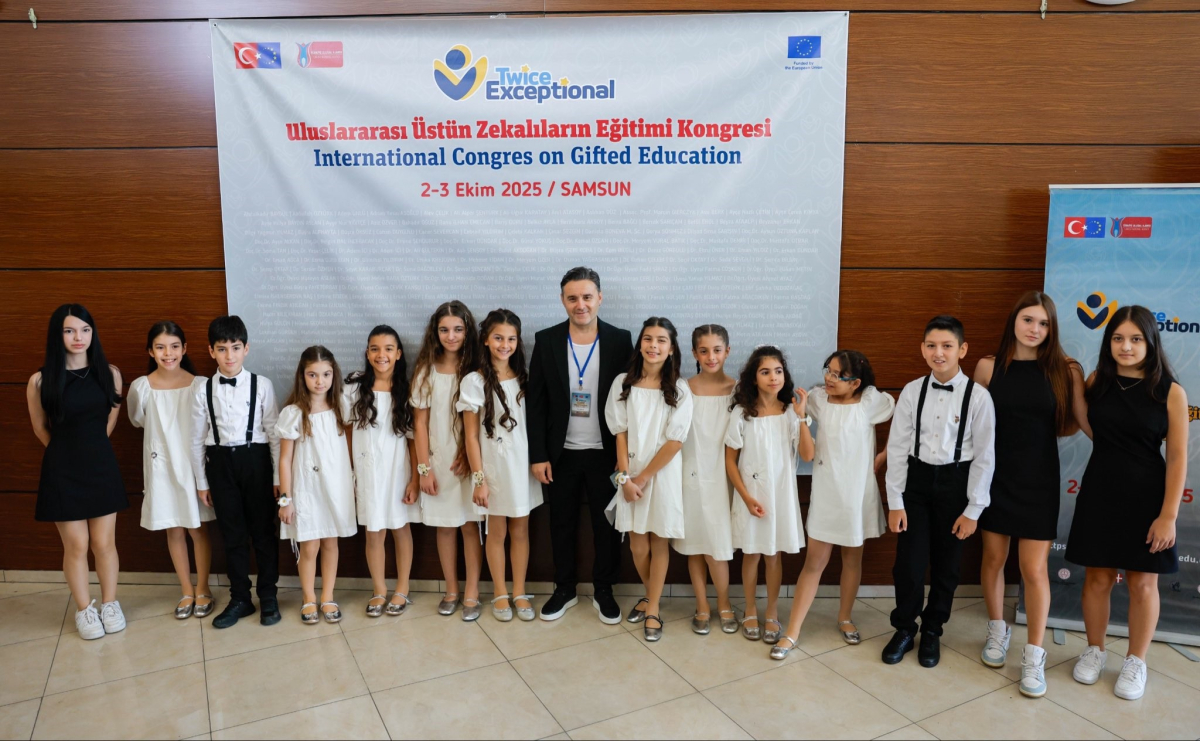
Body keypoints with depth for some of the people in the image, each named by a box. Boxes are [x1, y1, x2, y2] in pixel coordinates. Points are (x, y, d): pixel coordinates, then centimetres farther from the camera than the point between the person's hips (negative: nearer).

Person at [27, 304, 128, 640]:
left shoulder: (109, 373, -4)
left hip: (101, 466, 2)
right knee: (76, 545, 6)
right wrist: (69, 450, 13)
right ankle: (84, 610, 24)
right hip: (62, 470, -1)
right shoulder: (40, 380, -9)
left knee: (104, 542, 10)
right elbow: (40, 428, 6)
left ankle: (110, 604, 27)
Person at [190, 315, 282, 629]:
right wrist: (201, 481, 7)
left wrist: (278, 476, -4)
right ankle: (240, 599, 26)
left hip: (255, 459, -2)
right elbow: (197, 438, 6)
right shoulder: (202, 390, 0)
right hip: (220, 463, 2)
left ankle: (268, 596, 24)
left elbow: (274, 433, -4)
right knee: (232, 535, 12)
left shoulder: (261, 385, -7)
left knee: (263, 531, 8)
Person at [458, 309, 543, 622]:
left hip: (522, 464, 3)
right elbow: (471, 435, -7)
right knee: (497, 532, 9)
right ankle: (500, 593, 24)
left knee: (520, 530, 10)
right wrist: (479, 478, -11)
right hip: (493, 466, -3)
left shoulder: (524, 379, 5)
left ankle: (519, 592, 23)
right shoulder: (474, 381, -7)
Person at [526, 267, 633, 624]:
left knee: (607, 526, 10)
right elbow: (536, 402, -1)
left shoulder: (620, 340, -4)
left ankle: (603, 591, 28)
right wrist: (537, 455, -5)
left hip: (605, 453, -1)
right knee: (562, 525, 12)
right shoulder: (546, 340, -2)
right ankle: (564, 590, 30)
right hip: (561, 454, 1)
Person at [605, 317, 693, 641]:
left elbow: (675, 441, -10)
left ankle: (653, 609, 20)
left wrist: (643, 477, -11)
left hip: (664, 473, -1)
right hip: (631, 474, 2)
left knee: (659, 541, 7)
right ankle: (650, 596, 32)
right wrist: (625, 477, -8)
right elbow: (620, 433, -1)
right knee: (638, 544, 6)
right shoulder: (623, 383, 0)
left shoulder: (679, 389, -6)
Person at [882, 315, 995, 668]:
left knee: (946, 565, 12)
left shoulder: (978, 396, -10)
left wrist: (973, 509, -6)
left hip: (955, 482, -1)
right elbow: (897, 448, -2)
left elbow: (984, 456, -6)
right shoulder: (912, 391, -5)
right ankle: (904, 628, 26)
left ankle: (932, 632, 34)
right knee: (908, 562, 2)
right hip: (916, 480, 1)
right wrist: (895, 502, -4)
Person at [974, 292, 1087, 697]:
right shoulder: (989, 366, -3)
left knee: (1034, 569, 1)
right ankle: (997, 631, 33)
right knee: (994, 558, 12)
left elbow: (1081, 421, 0)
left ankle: (1034, 655, 16)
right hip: (995, 475, 1)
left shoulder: (1065, 370, -5)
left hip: (1038, 478, -1)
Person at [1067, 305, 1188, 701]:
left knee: (1142, 582, 10)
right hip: (1099, 493, 2)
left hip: (1146, 496, -2)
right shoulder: (1097, 381, 0)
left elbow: (1177, 457, -9)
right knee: (1097, 576, 11)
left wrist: (1169, 514, -12)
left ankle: (1136, 662, 27)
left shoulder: (1170, 391, -9)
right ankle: (1095, 650, 29)